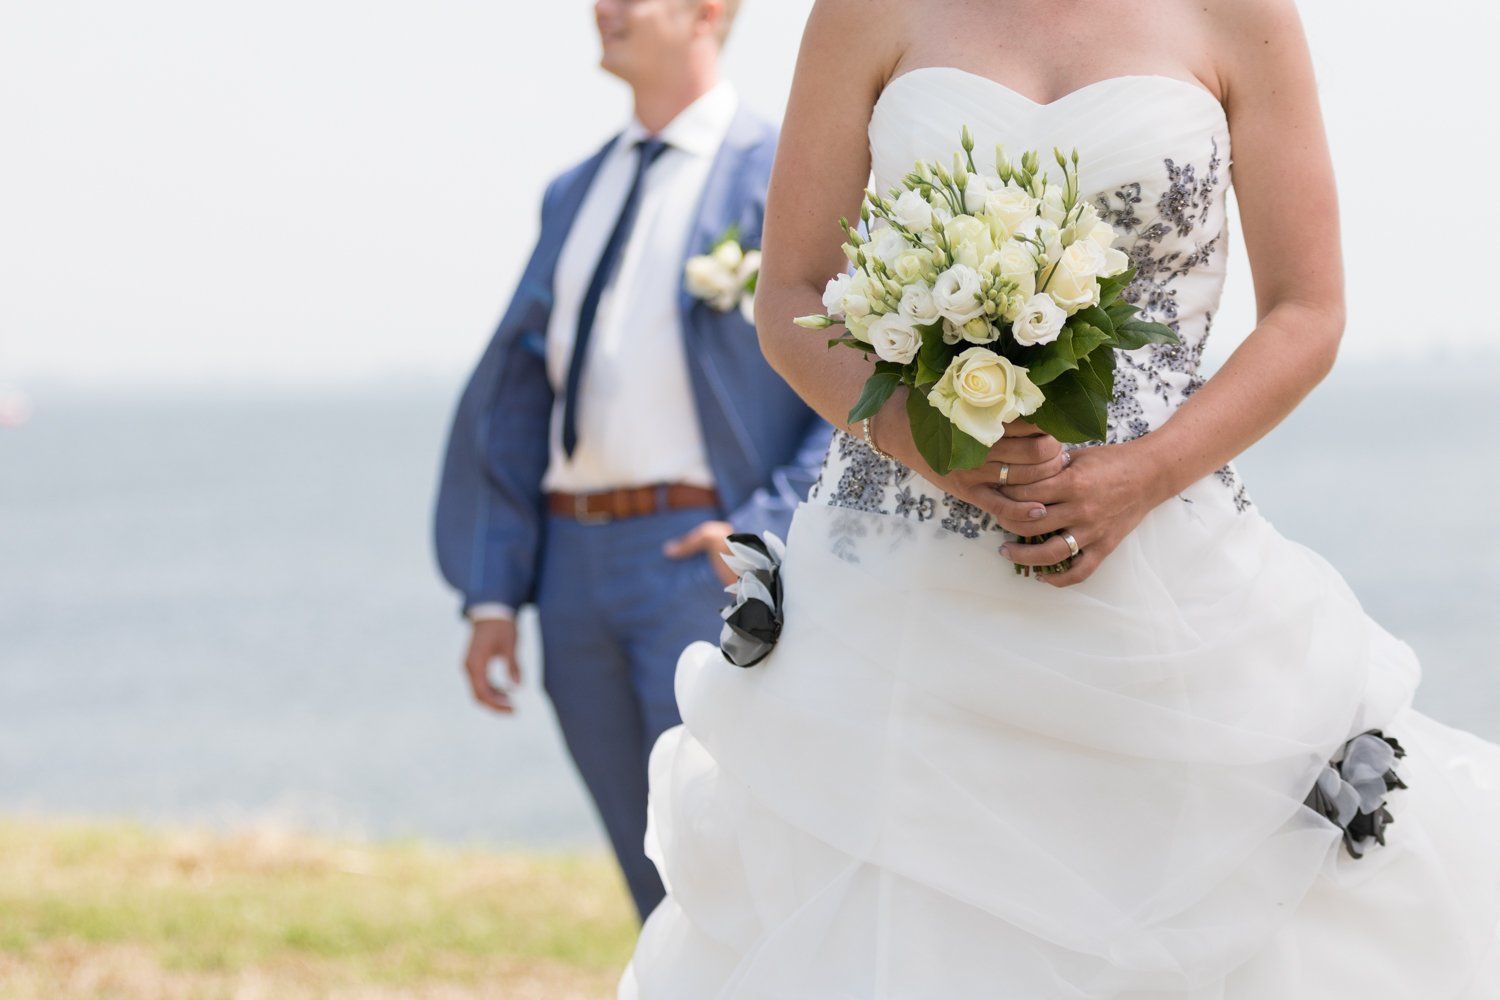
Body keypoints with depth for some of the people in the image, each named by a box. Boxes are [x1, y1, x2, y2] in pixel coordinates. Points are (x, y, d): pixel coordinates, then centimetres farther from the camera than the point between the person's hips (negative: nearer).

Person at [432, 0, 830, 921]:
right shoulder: (576, 195, 17)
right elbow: (514, 398, 15)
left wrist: (773, 529, -17)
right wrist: (492, 594, 8)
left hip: (703, 560, -6)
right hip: (576, 563, 6)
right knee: (660, 889, 9)